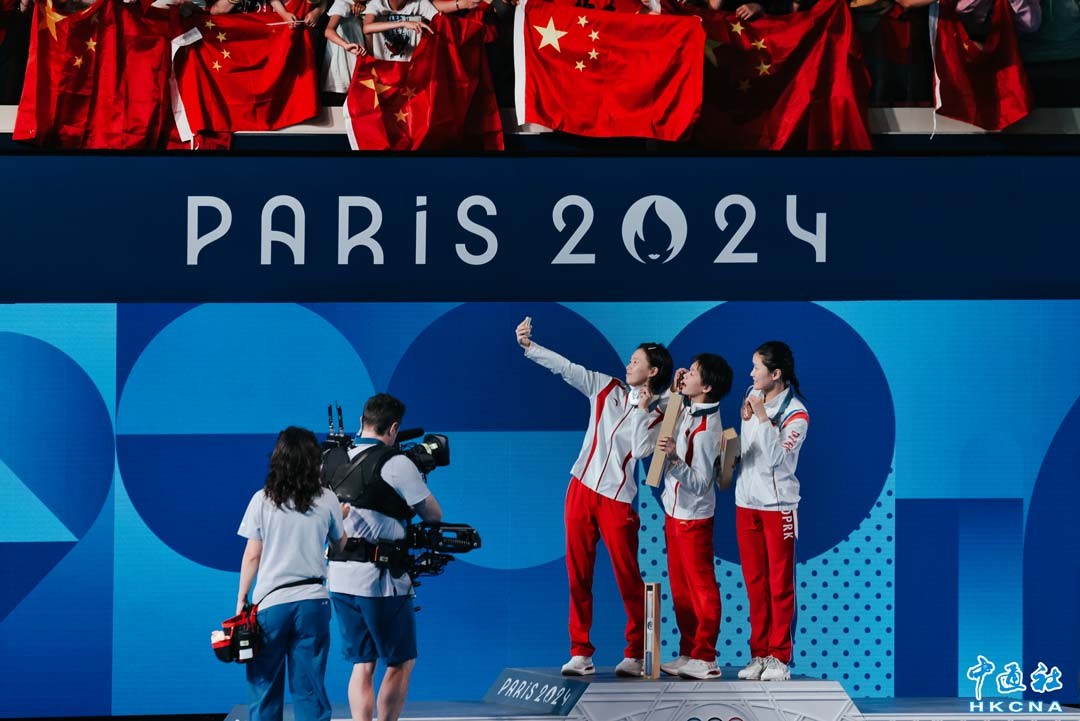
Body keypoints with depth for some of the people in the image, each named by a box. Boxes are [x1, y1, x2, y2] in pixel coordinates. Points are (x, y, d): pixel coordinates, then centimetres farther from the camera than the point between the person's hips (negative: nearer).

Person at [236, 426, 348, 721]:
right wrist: (343, 517, 31)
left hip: (271, 602, -1)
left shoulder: (263, 500, -2)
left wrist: (241, 600, 7)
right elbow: (341, 547, 13)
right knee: (310, 688, 5)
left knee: (264, 686, 5)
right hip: (313, 601, 1)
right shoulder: (327, 500, 1)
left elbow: (252, 556, -1)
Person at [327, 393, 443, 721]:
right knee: (401, 663, 8)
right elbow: (434, 514, -3)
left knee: (361, 665, 11)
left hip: (340, 577, 6)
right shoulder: (396, 464, -11)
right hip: (381, 579, -6)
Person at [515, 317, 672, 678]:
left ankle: (636, 654, 6)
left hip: (618, 499, -4)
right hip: (582, 489, 4)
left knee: (627, 576, -3)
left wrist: (642, 410, -14)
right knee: (578, 574, 3)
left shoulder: (658, 414, -1)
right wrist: (528, 345, -6)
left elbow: (642, 450, -16)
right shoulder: (607, 388, 7)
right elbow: (565, 367, 3)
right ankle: (580, 653, 7)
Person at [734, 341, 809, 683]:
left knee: (780, 583, 0)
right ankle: (759, 654, 16)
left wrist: (762, 418, -26)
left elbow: (775, 458, -23)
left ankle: (779, 657, 5)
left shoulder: (796, 413, -14)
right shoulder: (752, 395, 3)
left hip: (777, 505, -6)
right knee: (754, 582, 9)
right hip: (746, 501, 6)